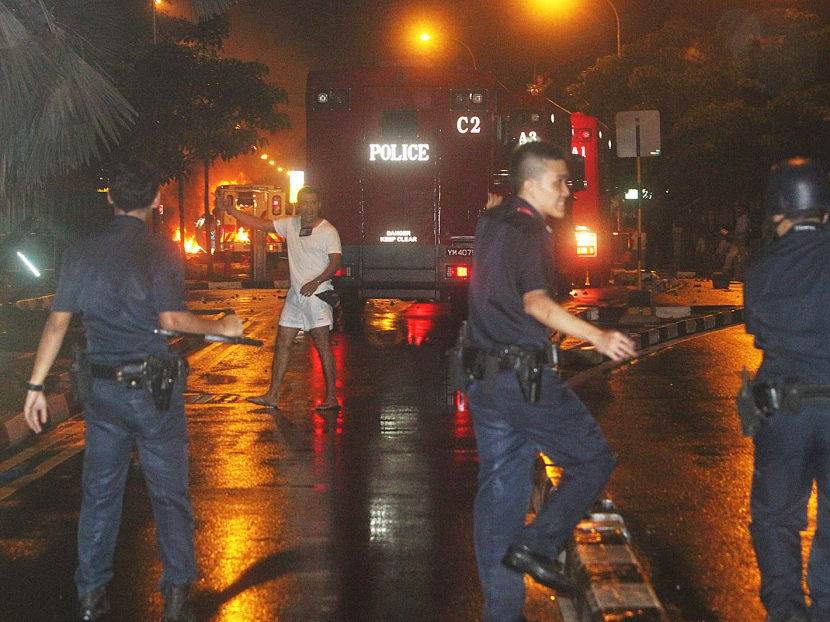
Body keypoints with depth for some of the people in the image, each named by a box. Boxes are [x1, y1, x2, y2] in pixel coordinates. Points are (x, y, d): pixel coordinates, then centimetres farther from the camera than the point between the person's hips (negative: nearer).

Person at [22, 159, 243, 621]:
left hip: (102, 388, 4)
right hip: (152, 389, -4)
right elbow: (172, 318, -16)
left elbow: (57, 324, 3)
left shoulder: (82, 253, 4)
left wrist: (36, 386, 7)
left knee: (100, 491, 13)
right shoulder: (163, 252, -8)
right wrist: (222, 328, -1)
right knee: (169, 492, 7)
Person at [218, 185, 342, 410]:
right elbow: (258, 224, 15)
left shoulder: (328, 231, -6)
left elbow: (335, 262, -13)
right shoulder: (290, 224, 10)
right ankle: (273, 395, 12)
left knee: (323, 345, -7)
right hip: (295, 294, 6)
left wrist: (316, 281, -27)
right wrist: (231, 210, 10)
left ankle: (332, 397, -2)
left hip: (317, 294, -6)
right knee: (282, 342, 6)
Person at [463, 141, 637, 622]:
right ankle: (537, 545, -7)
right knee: (594, 460, 5)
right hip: (526, 377, -9)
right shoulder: (530, 233, -13)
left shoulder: (491, 224, 14)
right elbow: (536, 302, -30)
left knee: (499, 492, 11)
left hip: (485, 378, 9)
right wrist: (596, 336, -38)